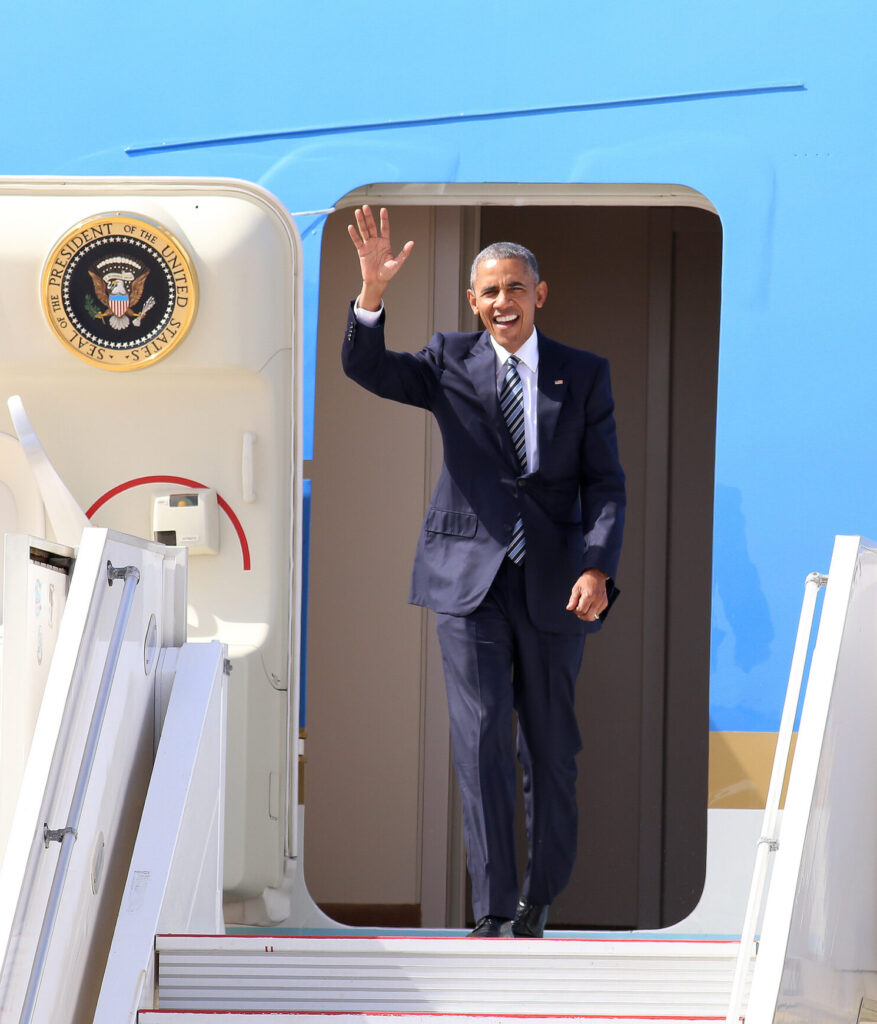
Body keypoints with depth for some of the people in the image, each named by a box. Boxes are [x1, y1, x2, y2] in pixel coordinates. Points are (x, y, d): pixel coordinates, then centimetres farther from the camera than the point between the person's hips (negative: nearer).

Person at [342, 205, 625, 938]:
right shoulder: (451, 364, 5)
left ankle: (542, 894, 24)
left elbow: (605, 484, 2)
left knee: (551, 750, 7)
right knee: (482, 740, -10)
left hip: (552, 585, 1)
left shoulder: (583, 375, 5)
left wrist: (597, 569, -13)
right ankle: (494, 913, -10)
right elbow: (365, 367, -10)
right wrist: (372, 293, -27)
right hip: (469, 577, -1)